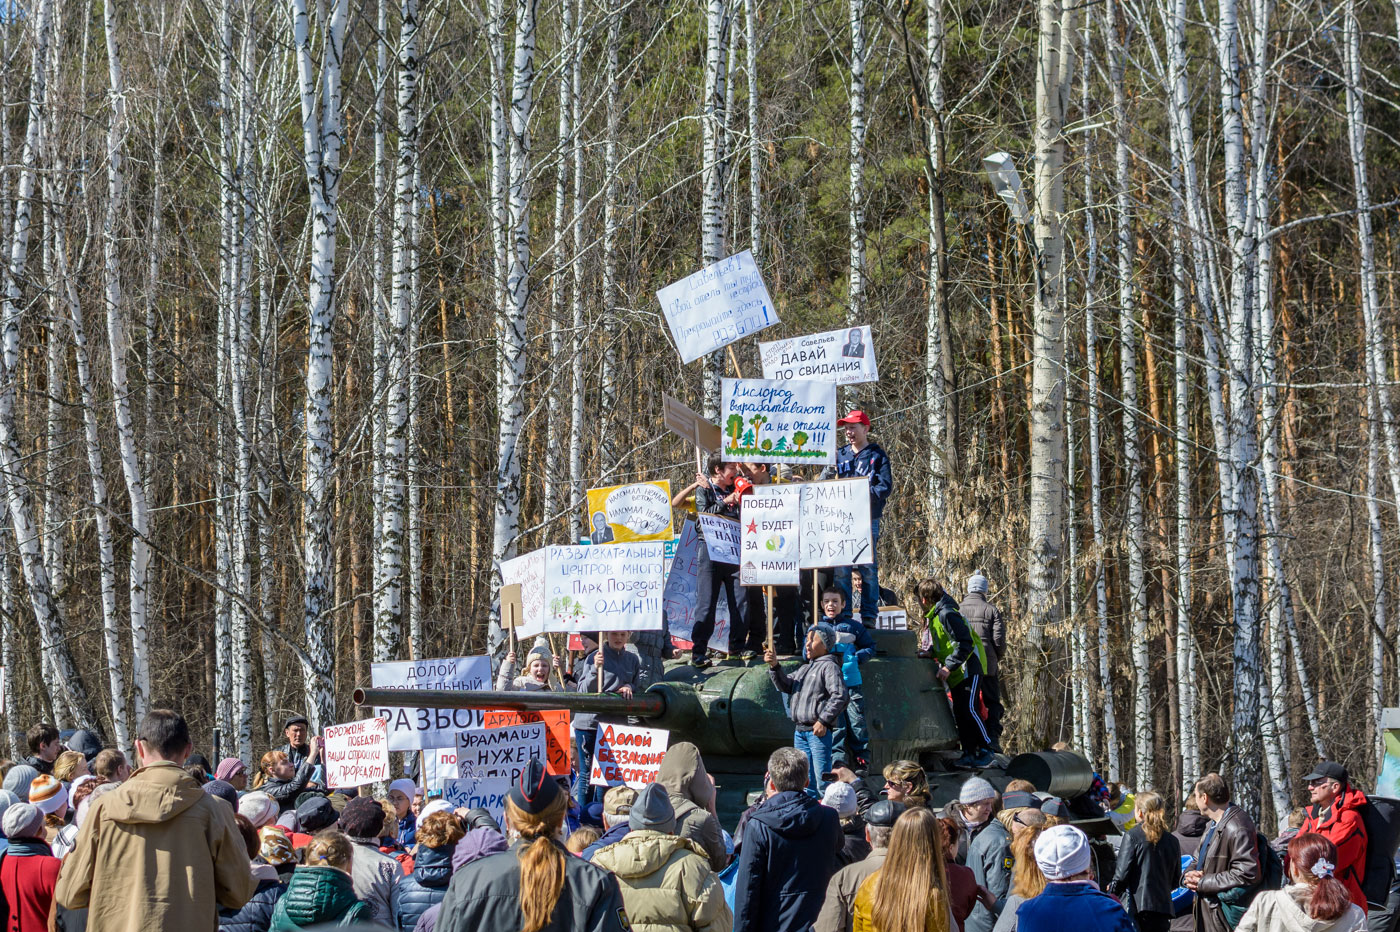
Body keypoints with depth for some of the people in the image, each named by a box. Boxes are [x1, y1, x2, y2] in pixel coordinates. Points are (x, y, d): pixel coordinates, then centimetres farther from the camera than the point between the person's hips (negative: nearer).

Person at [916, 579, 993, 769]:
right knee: (959, 713, 7)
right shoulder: (935, 616, 14)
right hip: (955, 675, 10)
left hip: (968, 670, -10)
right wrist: (931, 652, 3)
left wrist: (948, 667, -24)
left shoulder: (947, 614, -17)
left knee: (968, 710, -15)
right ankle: (969, 753, 11)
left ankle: (986, 751, -8)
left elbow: (965, 643, -22)